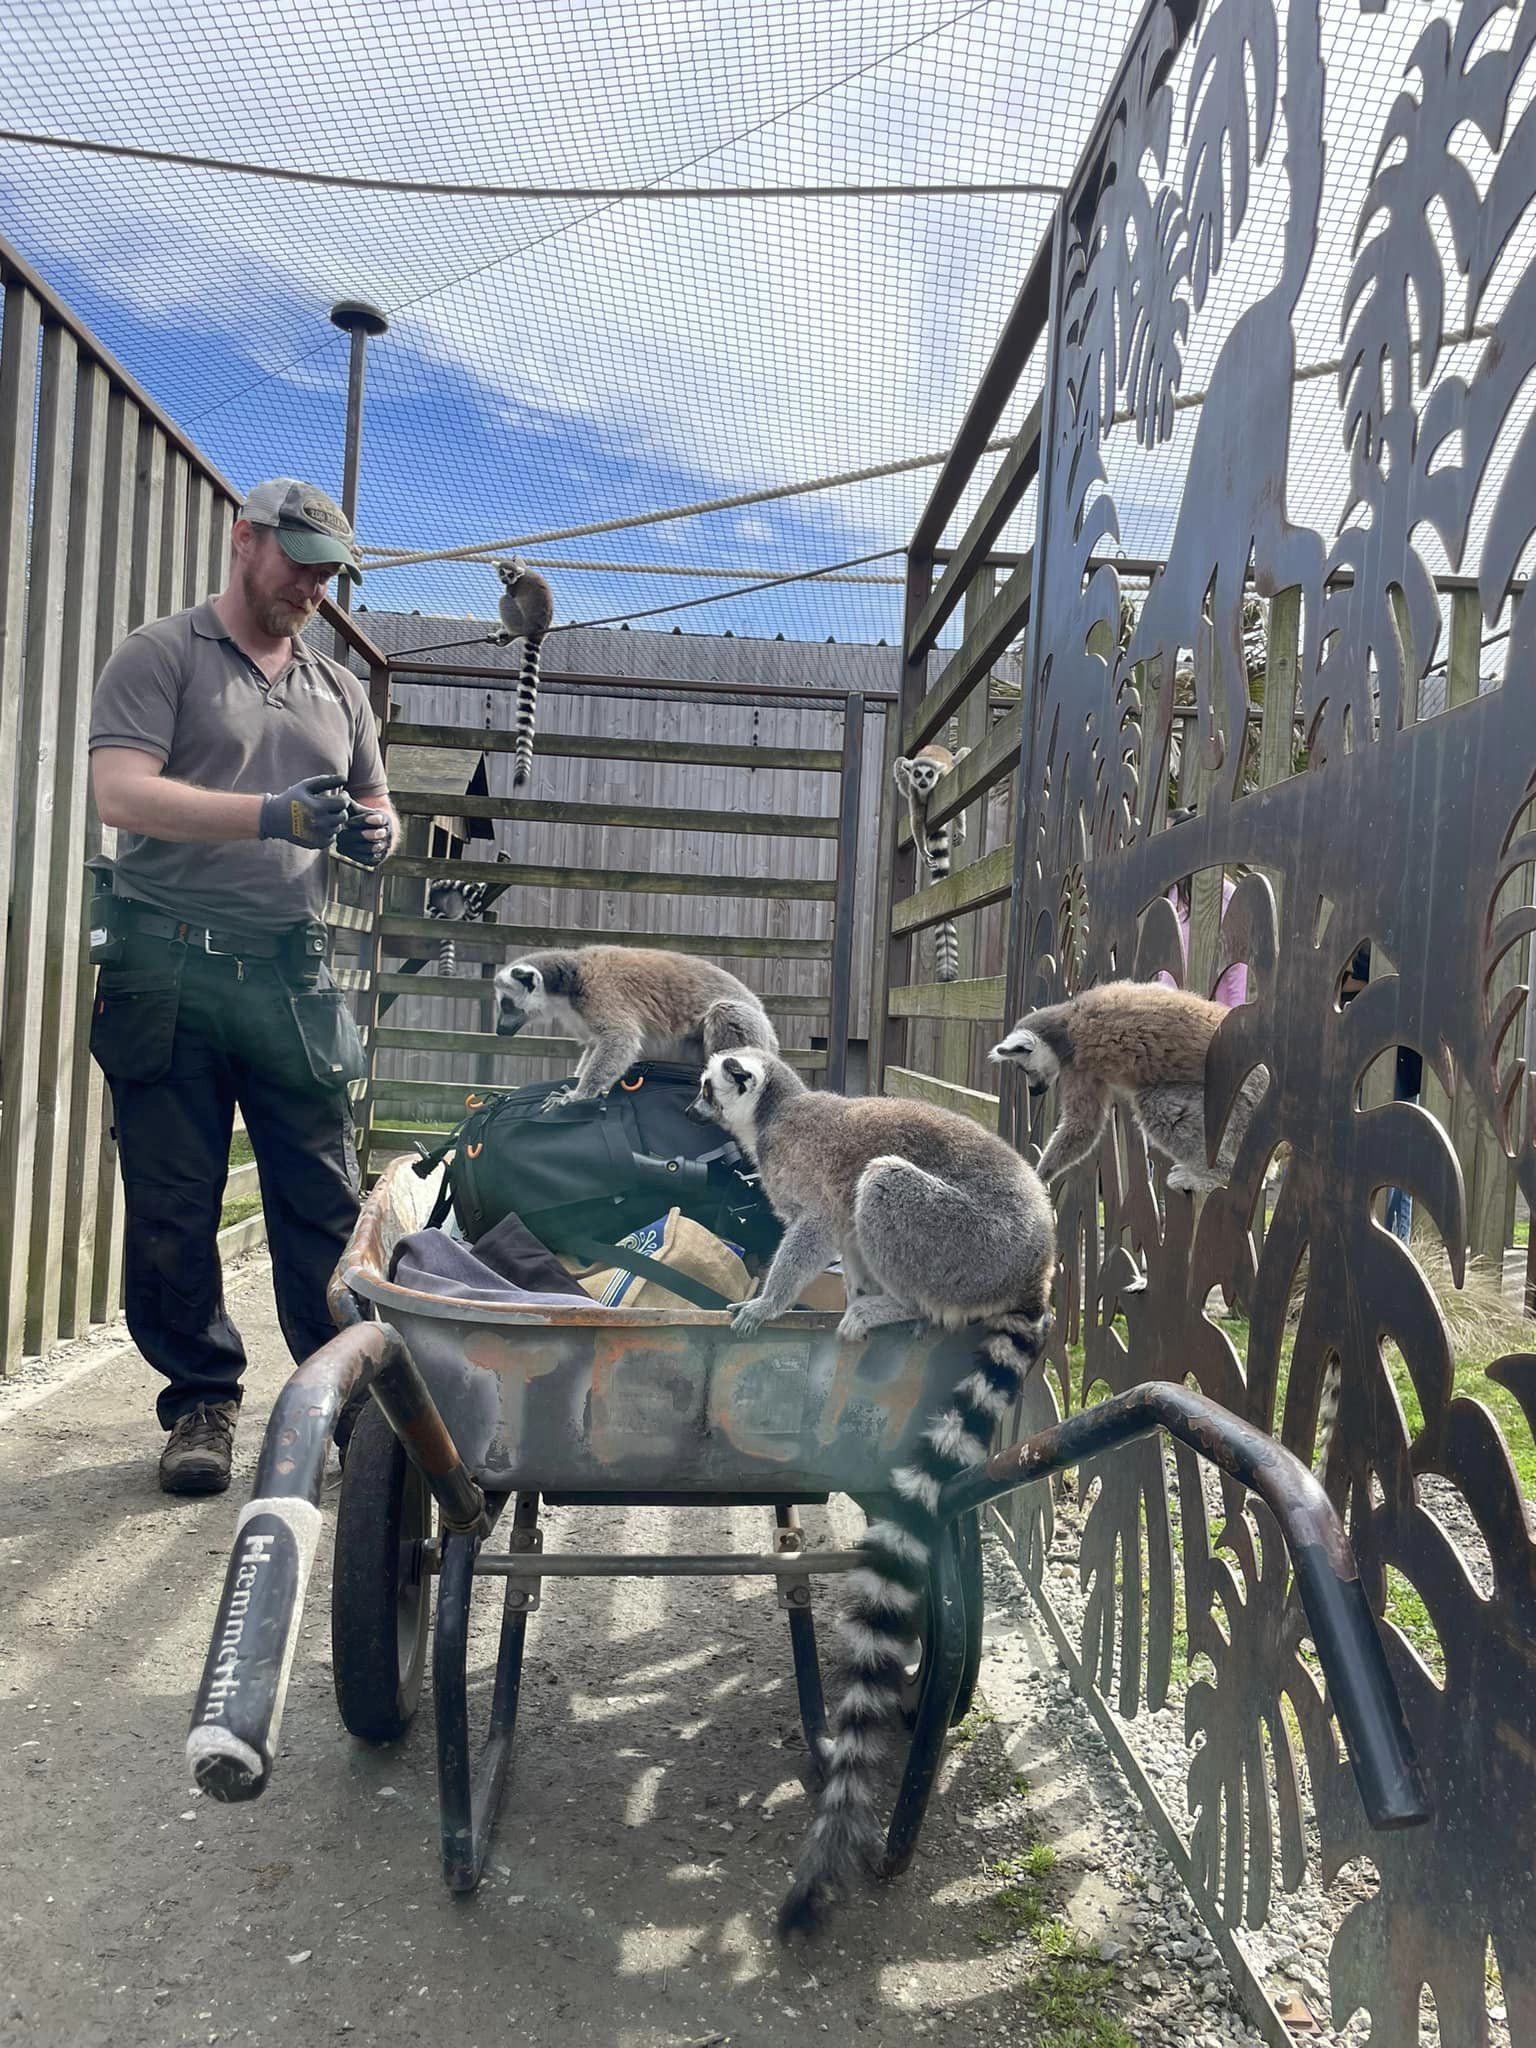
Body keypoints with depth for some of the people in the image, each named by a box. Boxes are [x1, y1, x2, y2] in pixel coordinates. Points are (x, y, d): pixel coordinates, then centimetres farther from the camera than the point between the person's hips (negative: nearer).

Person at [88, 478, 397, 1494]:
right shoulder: (161, 655, 5)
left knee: (324, 1201, 2)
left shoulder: (340, 688, 20)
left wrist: (373, 831, 0)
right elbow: (124, 793, -9)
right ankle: (202, 1400, 15)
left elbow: (374, 804, 26)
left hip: (294, 974, 3)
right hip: (169, 965, -3)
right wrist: (276, 814, -21)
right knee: (172, 1206, 2)